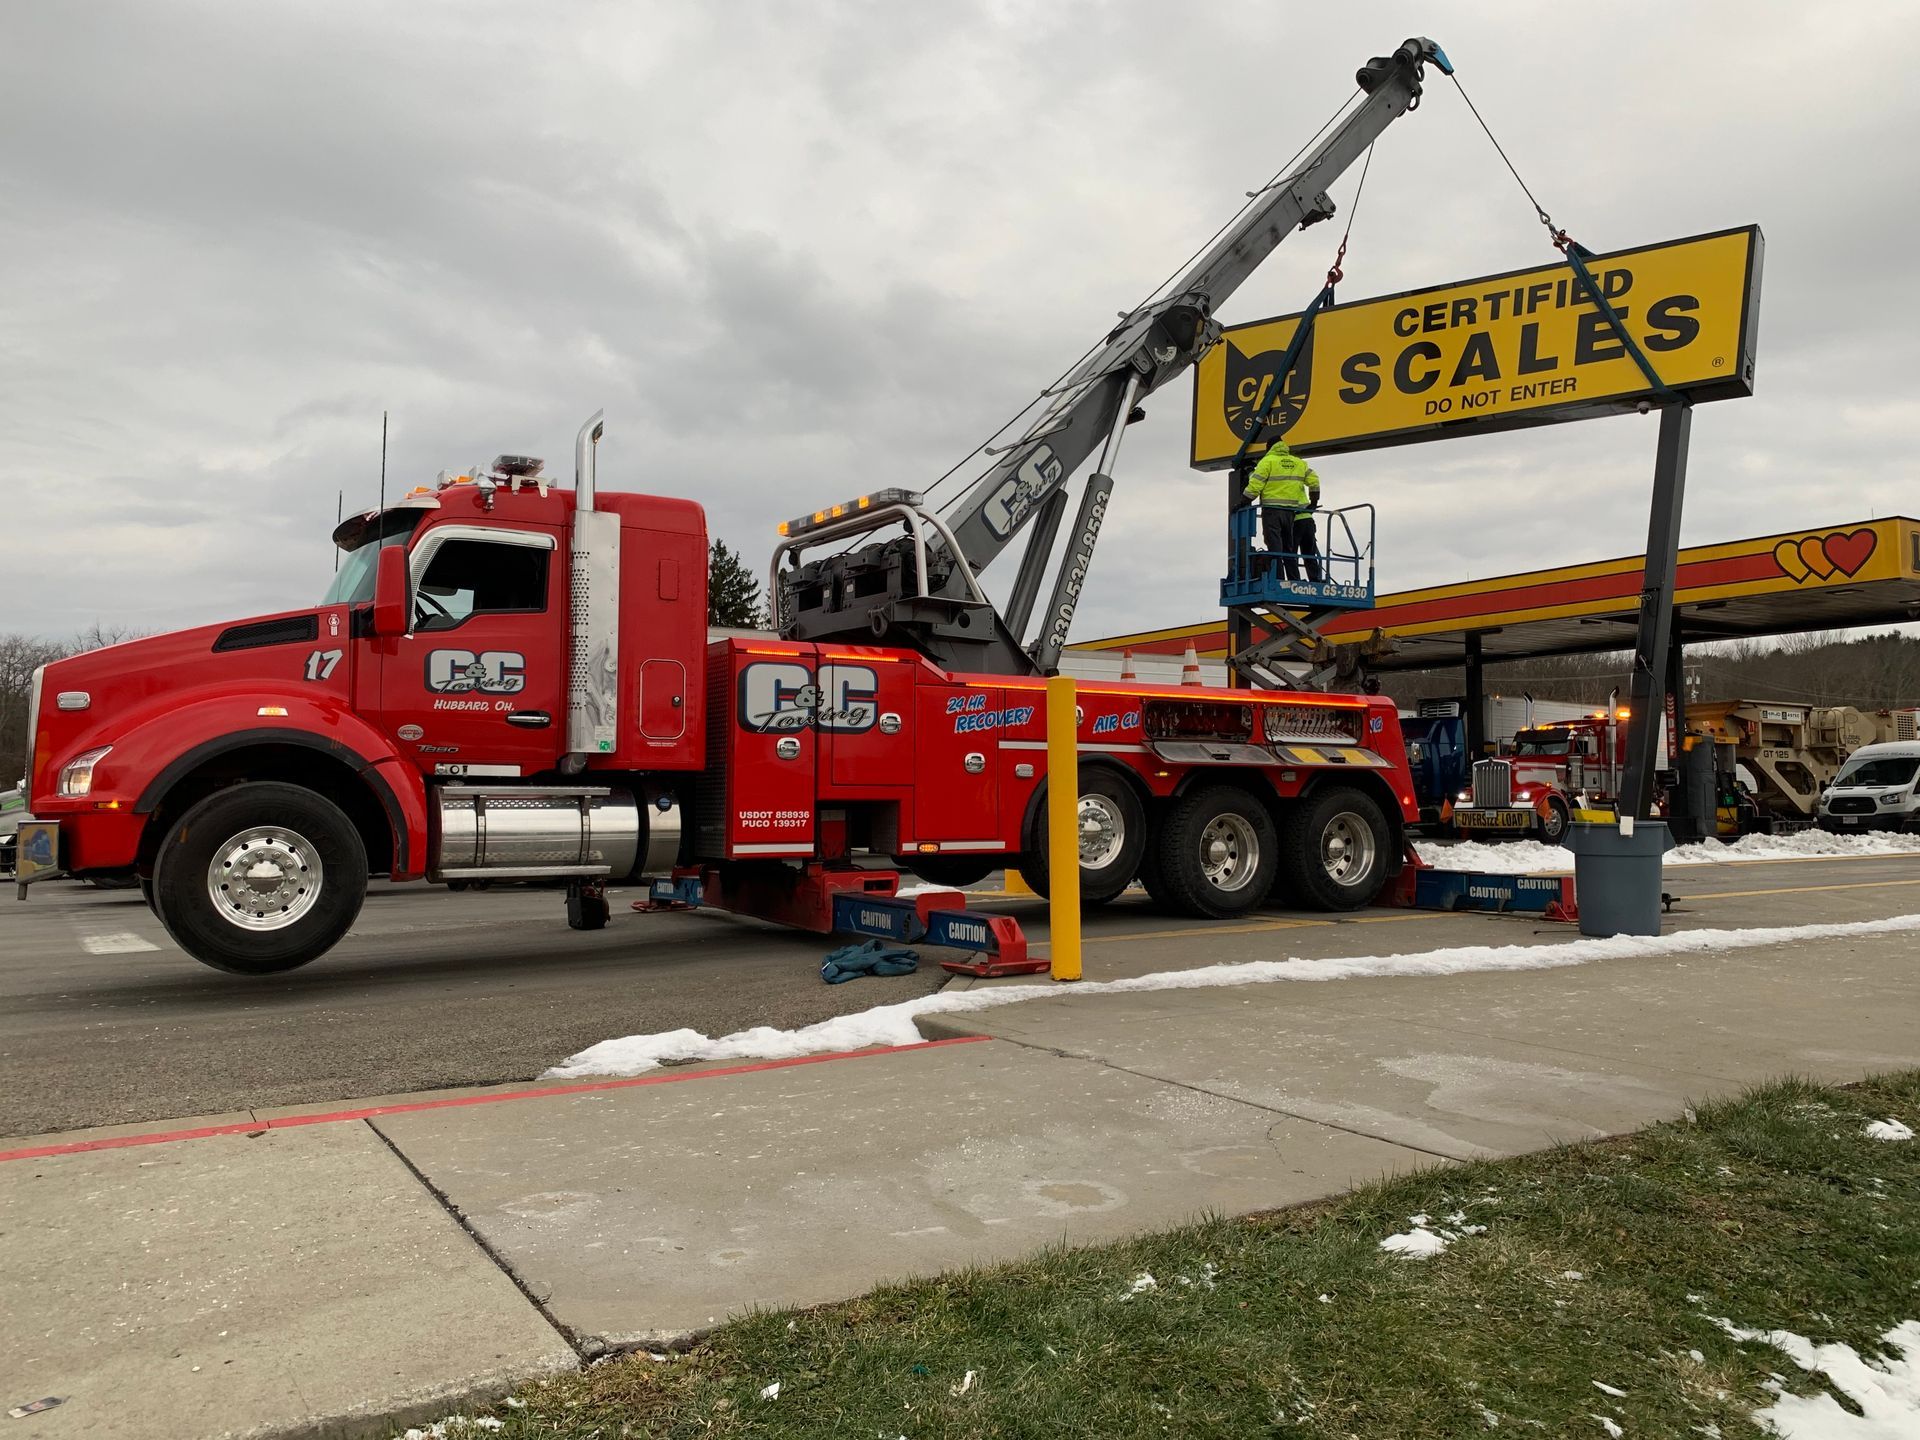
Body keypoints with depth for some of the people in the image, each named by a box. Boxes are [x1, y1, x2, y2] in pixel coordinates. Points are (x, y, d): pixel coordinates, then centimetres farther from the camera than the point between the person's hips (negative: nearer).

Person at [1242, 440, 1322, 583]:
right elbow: (1314, 481, 12)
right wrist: (1314, 502, 21)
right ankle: (1297, 581, 7)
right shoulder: (1299, 463, 16)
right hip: (1290, 511, 5)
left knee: (1274, 547, -11)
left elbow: (1255, 485, -9)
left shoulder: (1267, 461, -1)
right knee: (1288, 548, 10)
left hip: (1271, 510, -5)